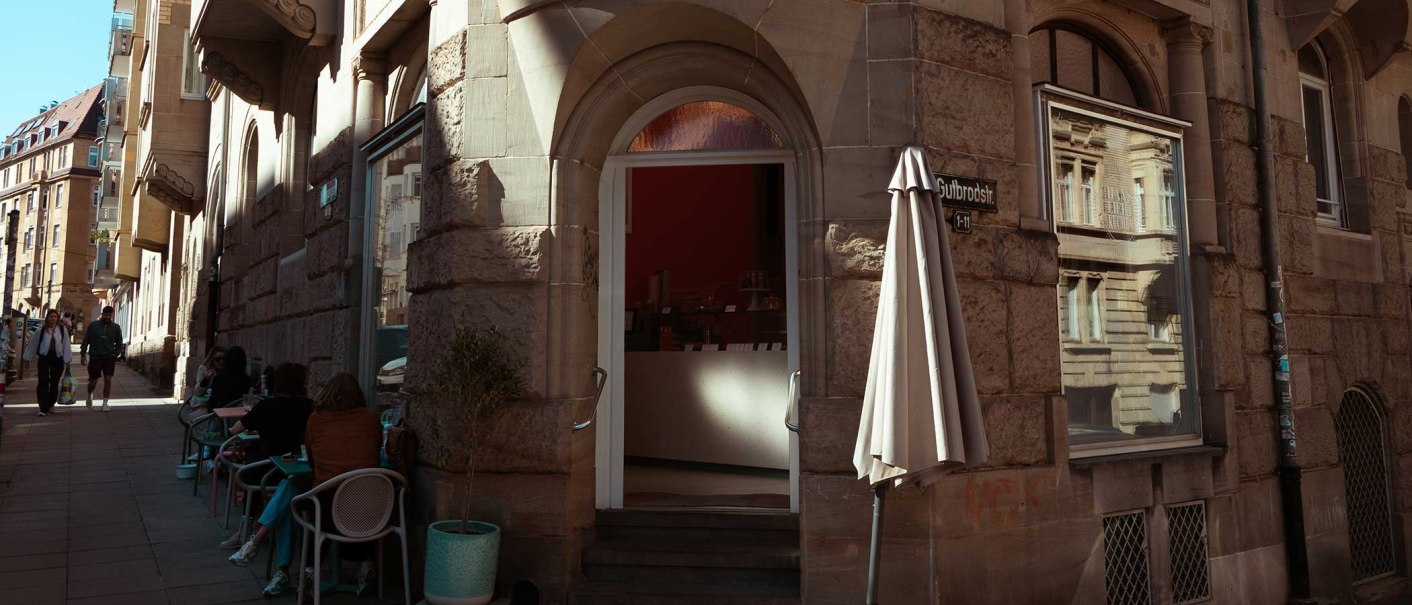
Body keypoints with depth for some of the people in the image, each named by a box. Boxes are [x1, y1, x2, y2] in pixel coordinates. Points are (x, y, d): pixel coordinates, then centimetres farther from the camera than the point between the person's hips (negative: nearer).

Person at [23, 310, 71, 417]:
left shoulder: (63, 329, 1)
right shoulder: (42, 330, 1)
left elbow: (66, 345, 3)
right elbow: (33, 343, 9)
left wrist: (67, 360, 1)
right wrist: (28, 359, 11)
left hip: (57, 358, 0)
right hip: (44, 357, 0)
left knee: (54, 383, 10)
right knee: (43, 383, -5)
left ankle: (51, 403, 27)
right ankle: (43, 408, -4)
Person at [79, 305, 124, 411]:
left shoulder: (116, 327, 3)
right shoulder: (93, 325, -2)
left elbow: (119, 343, 12)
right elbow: (86, 340, 2)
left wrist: (116, 355, 4)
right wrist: (83, 354, -1)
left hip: (109, 358, 1)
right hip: (95, 358, -1)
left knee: (108, 380, -5)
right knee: (93, 381, 4)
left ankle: (105, 403, 4)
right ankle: (90, 395, 36)